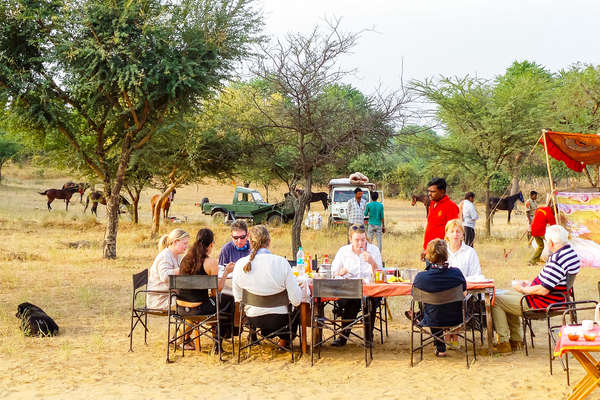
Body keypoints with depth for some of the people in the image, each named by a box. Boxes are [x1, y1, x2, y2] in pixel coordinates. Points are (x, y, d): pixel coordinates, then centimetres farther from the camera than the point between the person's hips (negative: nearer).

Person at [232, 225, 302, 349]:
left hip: (253, 319, 3)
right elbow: (296, 300, -20)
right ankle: (284, 341, 46)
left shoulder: (239, 264, -13)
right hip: (279, 319, -3)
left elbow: (238, 299, -1)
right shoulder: (281, 262, -21)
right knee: (298, 307, 32)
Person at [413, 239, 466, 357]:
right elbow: (464, 289, 2)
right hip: (455, 319, 1)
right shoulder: (456, 273, -19)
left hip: (433, 321, -1)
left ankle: (440, 348, 42)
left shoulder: (421, 277, -22)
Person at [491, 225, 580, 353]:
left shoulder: (557, 260, -30)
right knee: (508, 295, 27)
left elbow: (543, 290, -29)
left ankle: (503, 343, 5)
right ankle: (515, 340, 29)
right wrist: (530, 284, 11)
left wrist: (523, 289, -12)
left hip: (543, 304, -11)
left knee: (495, 301, -3)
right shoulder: (571, 253, 3)